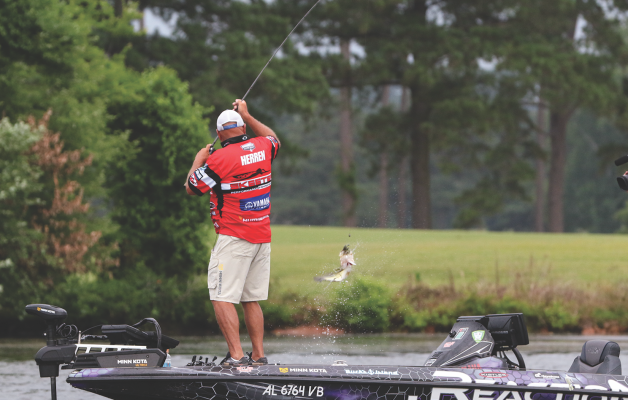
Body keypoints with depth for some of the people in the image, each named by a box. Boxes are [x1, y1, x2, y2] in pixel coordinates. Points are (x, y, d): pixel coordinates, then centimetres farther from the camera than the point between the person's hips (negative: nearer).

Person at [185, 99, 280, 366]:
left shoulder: (220, 159, -13)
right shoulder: (262, 148, 5)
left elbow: (192, 188, -2)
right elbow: (273, 139, 32)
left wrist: (198, 161, 14)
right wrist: (247, 116, 36)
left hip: (234, 238, -7)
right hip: (262, 237, 7)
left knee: (222, 298, -9)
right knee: (251, 299, 13)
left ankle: (235, 355, -19)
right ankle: (258, 355, 12)